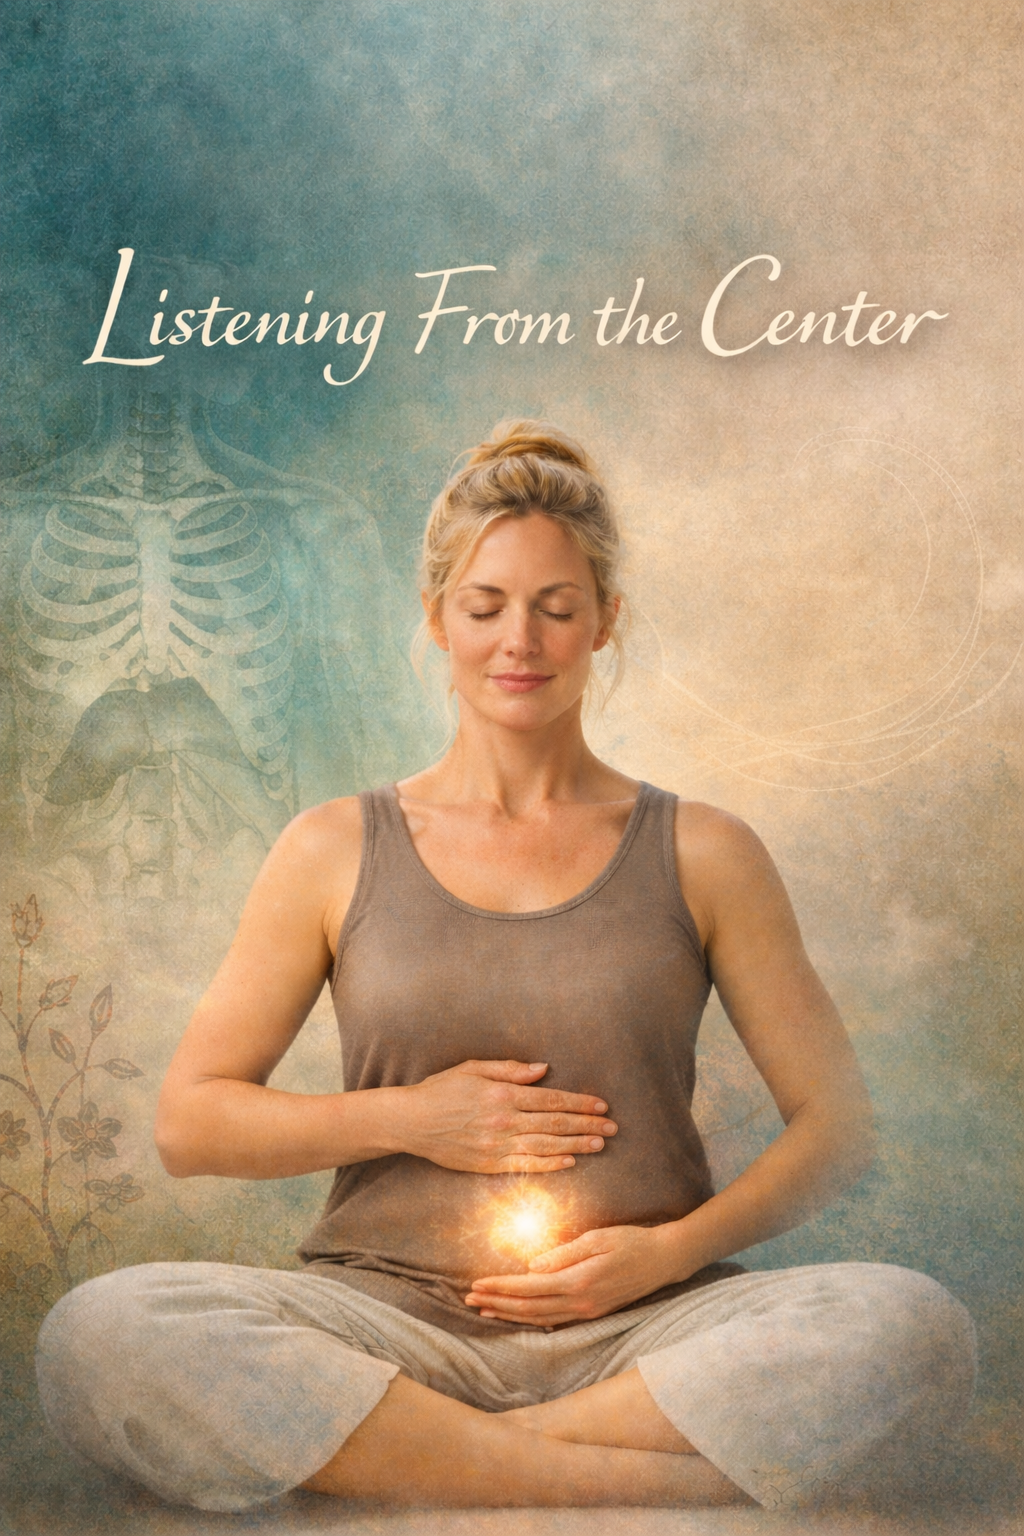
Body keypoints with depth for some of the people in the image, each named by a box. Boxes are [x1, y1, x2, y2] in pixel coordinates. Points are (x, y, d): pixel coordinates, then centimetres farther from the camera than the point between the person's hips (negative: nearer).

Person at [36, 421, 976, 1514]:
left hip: (647, 1330, 1)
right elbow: (187, 1124, 10)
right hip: (385, 1317, 0)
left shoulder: (700, 855, 9)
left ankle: (400, 1450, -21)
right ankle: (597, 1476, -23)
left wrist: (670, 1251, -6)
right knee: (97, 1332, -29)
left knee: (914, 1330, -30)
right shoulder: (335, 851, 10)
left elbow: (836, 1121, 10)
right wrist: (406, 1117, -5)